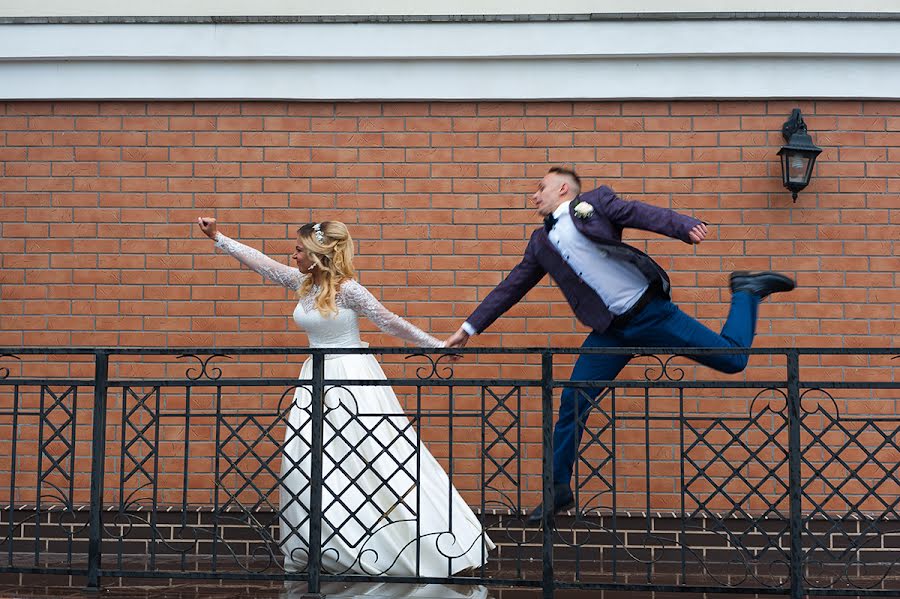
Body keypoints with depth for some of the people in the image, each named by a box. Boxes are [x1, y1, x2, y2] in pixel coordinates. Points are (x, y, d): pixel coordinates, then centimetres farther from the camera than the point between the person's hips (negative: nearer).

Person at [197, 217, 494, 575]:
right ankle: (315, 548, 19)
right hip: (317, 378, 7)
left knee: (377, 459, -4)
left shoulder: (347, 289, -15)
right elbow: (260, 263, 11)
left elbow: (390, 323, -10)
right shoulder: (301, 282, 4)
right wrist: (217, 238, 12)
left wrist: (436, 346, -6)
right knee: (308, 465, 6)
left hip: (351, 379, -7)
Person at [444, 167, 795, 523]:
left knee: (733, 358, -4)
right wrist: (470, 327, 18)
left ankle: (746, 290, 23)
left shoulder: (595, 202, 1)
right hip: (610, 331, 4)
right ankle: (558, 490, 12)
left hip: (651, 312, -4)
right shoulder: (541, 243, 14)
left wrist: (688, 227, -28)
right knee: (573, 402, -3)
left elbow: (647, 215, -9)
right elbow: (511, 287, 19)